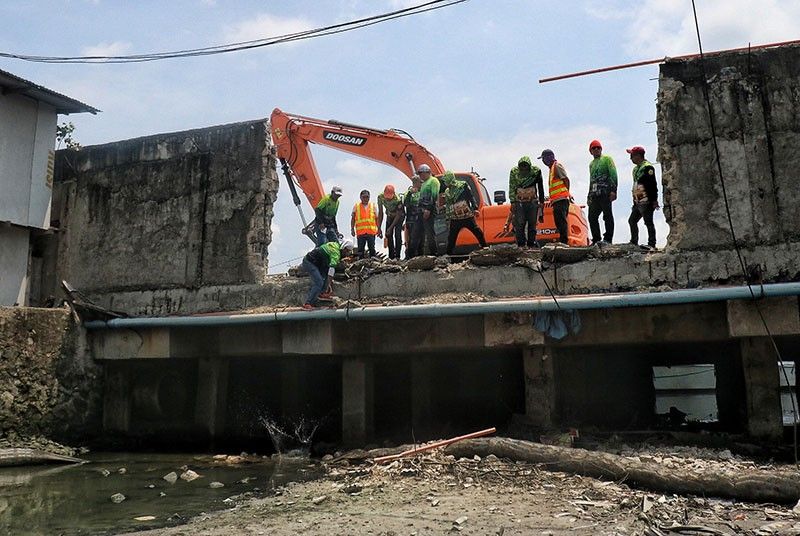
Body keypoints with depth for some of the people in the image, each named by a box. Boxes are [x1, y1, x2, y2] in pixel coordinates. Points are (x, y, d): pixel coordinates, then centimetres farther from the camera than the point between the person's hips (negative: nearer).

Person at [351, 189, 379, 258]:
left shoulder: (373, 206, 11)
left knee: (372, 248, -1)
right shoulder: (356, 206, 8)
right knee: (360, 249, 4)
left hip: (371, 231, 0)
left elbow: (376, 218, 12)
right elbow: (353, 218, 8)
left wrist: (379, 229, 7)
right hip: (360, 231, 0)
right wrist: (352, 229, -2)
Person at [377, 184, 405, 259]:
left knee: (397, 235, -18)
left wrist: (390, 228, -32)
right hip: (390, 216, 4)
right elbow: (380, 213, -14)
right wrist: (379, 227, -17)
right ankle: (391, 257, 4)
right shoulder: (380, 197, -22)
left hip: (399, 216, -4)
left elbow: (398, 215, -28)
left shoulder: (397, 200, -35)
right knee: (388, 235, -3)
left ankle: (397, 256, -17)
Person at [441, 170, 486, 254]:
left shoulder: (463, 186, -2)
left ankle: (484, 246, 5)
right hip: (455, 219, 5)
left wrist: (475, 208, -7)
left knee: (477, 232, -5)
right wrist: (448, 218, 18)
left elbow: (471, 197, -2)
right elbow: (447, 207, 20)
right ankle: (449, 252, 16)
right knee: (451, 237, 7)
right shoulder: (447, 192, 14)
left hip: (468, 217, -5)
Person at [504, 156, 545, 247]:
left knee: (532, 224, 2)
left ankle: (531, 245, 8)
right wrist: (512, 202, -8)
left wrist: (542, 202, 6)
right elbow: (511, 188, -2)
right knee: (519, 224, -9)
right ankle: (521, 245, -5)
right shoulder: (514, 171, -5)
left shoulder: (536, 171, -3)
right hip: (519, 201, -1)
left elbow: (540, 187, 6)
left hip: (533, 201, 1)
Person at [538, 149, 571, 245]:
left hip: (561, 199, -10)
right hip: (557, 201, 10)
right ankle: (562, 240, 13)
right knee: (559, 222, 10)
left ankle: (564, 240, -16)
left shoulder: (557, 166, -4)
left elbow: (566, 179, -12)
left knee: (561, 221, -14)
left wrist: (566, 193, -11)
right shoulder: (552, 168, 25)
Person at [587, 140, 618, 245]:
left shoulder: (607, 159, 4)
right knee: (592, 217, 3)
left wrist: (613, 190, -17)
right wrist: (589, 195, 21)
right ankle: (596, 240, 9)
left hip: (605, 193, -7)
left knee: (608, 216, -5)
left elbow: (613, 174, -6)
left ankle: (608, 239, -4)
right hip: (594, 194, 7)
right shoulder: (591, 164, 25)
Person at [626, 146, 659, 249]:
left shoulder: (647, 167, -11)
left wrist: (654, 200, -20)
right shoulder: (636, 169, 19)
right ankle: (634, 242, 24)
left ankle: (651, 244, -2)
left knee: (648, 223, -6)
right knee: (632, 220, 14)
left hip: (646, 202, -10)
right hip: (638, 202, 10)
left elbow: (653, 185, -16)